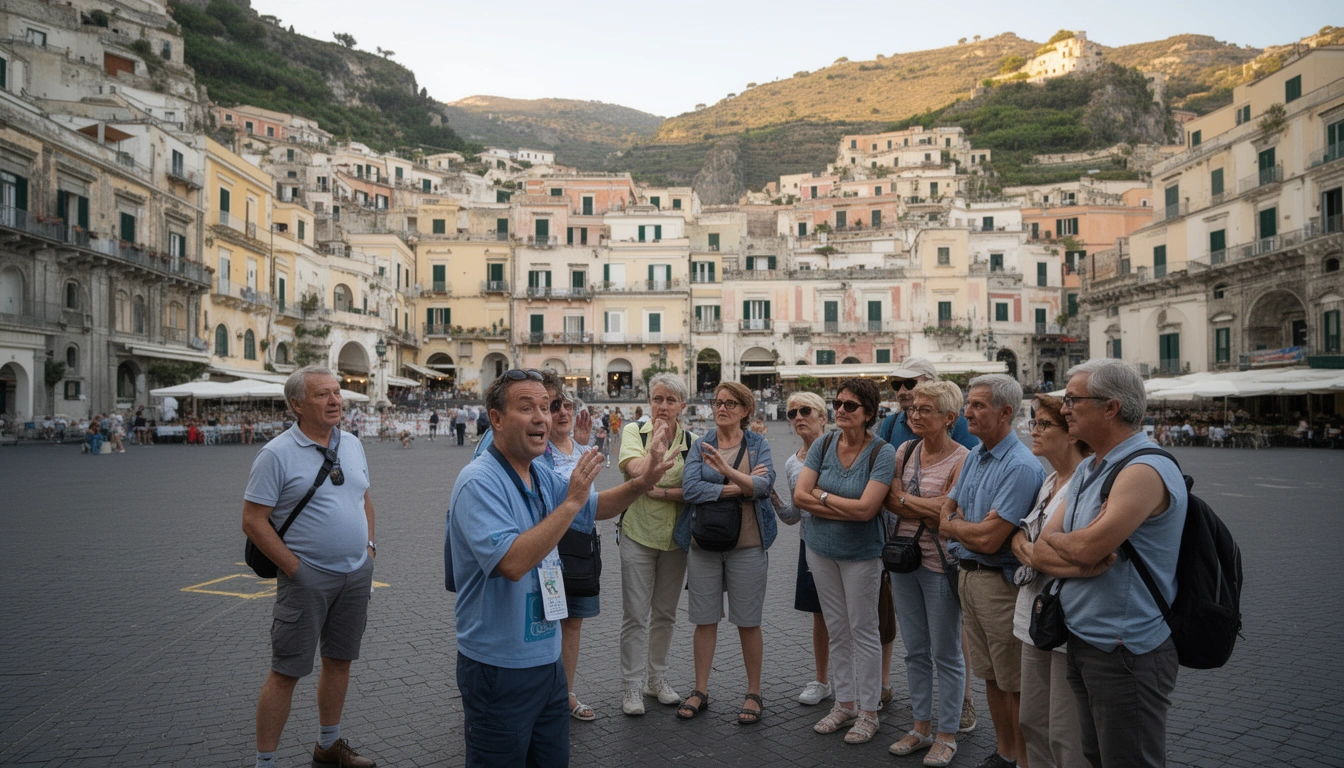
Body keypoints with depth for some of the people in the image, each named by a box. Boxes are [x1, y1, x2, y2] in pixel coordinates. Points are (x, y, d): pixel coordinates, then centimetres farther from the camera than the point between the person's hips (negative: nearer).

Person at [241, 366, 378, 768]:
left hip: (356, 575, 6)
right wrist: (294, 568, -15)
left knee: (339, 659, 17)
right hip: (308, 578, -6)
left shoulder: (352, 445, 7)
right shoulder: (277, 454, -12)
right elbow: (253, 520, -13)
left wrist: (369, 546, 9)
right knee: (286, 671, 1)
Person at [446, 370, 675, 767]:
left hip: (547, 657, 8)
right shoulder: (479, 481, -21)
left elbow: (594, 508, 19)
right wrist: (571, 502, -28)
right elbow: (512, 563, -33)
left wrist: (641, 483, 1)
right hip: (499, 669, -8)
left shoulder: (542, 475, 5)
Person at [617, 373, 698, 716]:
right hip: (638, 534, -3)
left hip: (674, 537, 3)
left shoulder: (690, 440, 1)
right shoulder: (635, 431, -5)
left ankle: (656, 678, 29)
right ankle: (632, 687, 12)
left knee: (665, 613, 14)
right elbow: (636, 470, -23)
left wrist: (660, 492, -20)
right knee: (635, 615, 0)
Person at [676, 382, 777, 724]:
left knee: (748, 622, 6)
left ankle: (754, 694, 21)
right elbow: (690, 487, -11)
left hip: (747, 544, -1)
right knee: (705, 619, 9)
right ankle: (700, 690, 22)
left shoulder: (758, 445, 2)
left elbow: (765, 484, -16)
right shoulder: (700, 446, 4)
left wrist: (728, 471, -32)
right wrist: (739, 487, -15)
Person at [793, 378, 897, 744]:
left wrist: (823, 498, -14)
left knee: (863, 631, 6)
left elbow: (865, 509, -24)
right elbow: (800, 496, -10)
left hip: (861, 553, -4)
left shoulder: (881, 453, -16)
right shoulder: (823, 446, -3)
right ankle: (845, 703, 30)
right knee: (837, 630, 15)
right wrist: (846, 507, -17)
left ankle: (868, 712, 21)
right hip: (821, 549, 5)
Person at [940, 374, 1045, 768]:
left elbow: (988, 540, -24)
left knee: (1014, 683, 5)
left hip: (1000, 582, -8)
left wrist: (954, 524, -5)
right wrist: (970, 527, -9)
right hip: (967, 574, 9)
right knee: (990, 675, 19)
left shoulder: (1021, 466, -20)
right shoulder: (974, 456, 8)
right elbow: (945, 516, 13)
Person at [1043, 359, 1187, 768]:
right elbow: (1041, 550, 7)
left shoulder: (1145, 470, -19)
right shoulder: (1087, 469, 11)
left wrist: (1053, 539, -5)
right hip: (1082, 641, 9)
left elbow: (1086, 548, -27)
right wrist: (1076, 560, -15)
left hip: (1125, 653, -9)